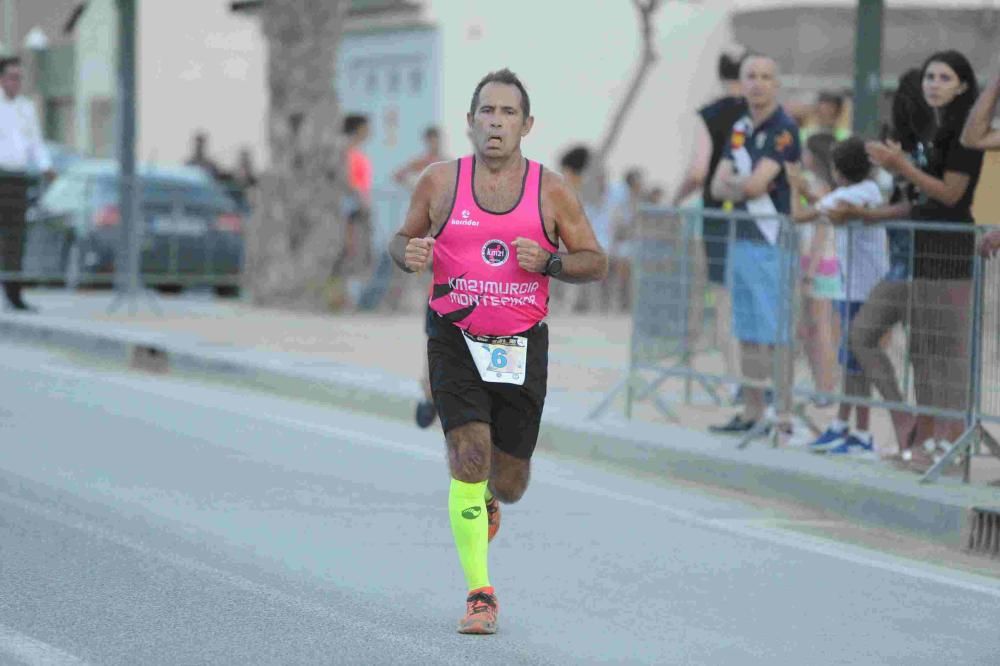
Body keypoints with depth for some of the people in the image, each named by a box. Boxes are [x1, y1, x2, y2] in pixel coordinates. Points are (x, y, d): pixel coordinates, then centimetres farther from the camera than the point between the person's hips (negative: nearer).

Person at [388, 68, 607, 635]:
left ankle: (487, 497, 47)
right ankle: (480, 593, -8)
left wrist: (547, 262, -15)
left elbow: (597, 262, 4)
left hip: (522, 347, 1)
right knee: (469, 457, -17)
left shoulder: (552, 191, -1)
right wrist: (409, 255, -12)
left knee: (510, 483, 7)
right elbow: (402, 240, 12)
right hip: (456, 341, -1)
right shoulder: (440, 182, 0)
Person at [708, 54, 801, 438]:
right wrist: (743, 185, -11)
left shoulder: (783, 130, -10)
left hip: (771, 244, -8)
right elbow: (719, 186, 9)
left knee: (774, 335, -10)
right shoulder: (740, 129, 14)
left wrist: (734, 183, 3)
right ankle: (751, 413, 17)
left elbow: (756, 184, -17)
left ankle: (783, 418, -10)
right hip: (741, 240, 8)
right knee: (747, 334, 11)